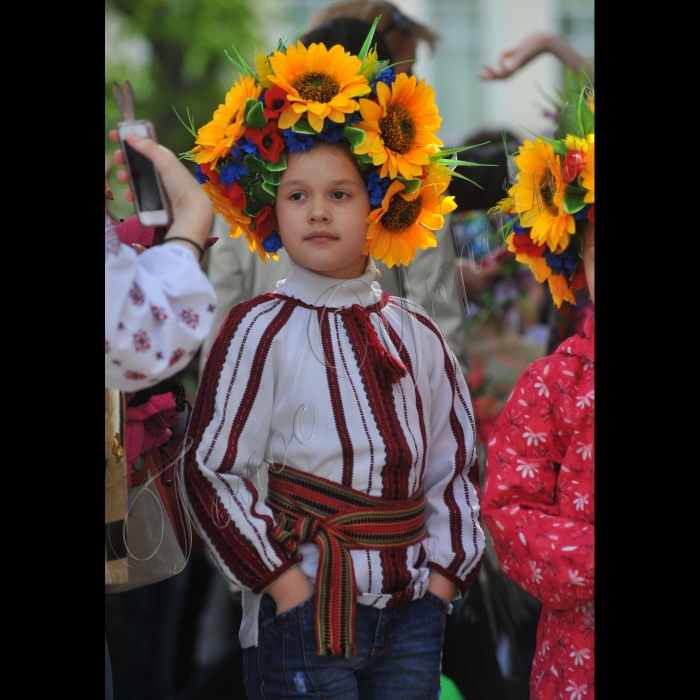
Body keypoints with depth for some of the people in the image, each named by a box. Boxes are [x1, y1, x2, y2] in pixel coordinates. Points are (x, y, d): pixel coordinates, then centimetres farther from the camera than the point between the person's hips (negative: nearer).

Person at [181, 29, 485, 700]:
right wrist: (282, 581, -9)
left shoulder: (414, 333, 7)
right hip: (307, 612, -4)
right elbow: (211, 473, -5)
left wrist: (444, 571, 6)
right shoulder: (261, 330, -5)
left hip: (412, 613, 4)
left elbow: (455, 461, 15)